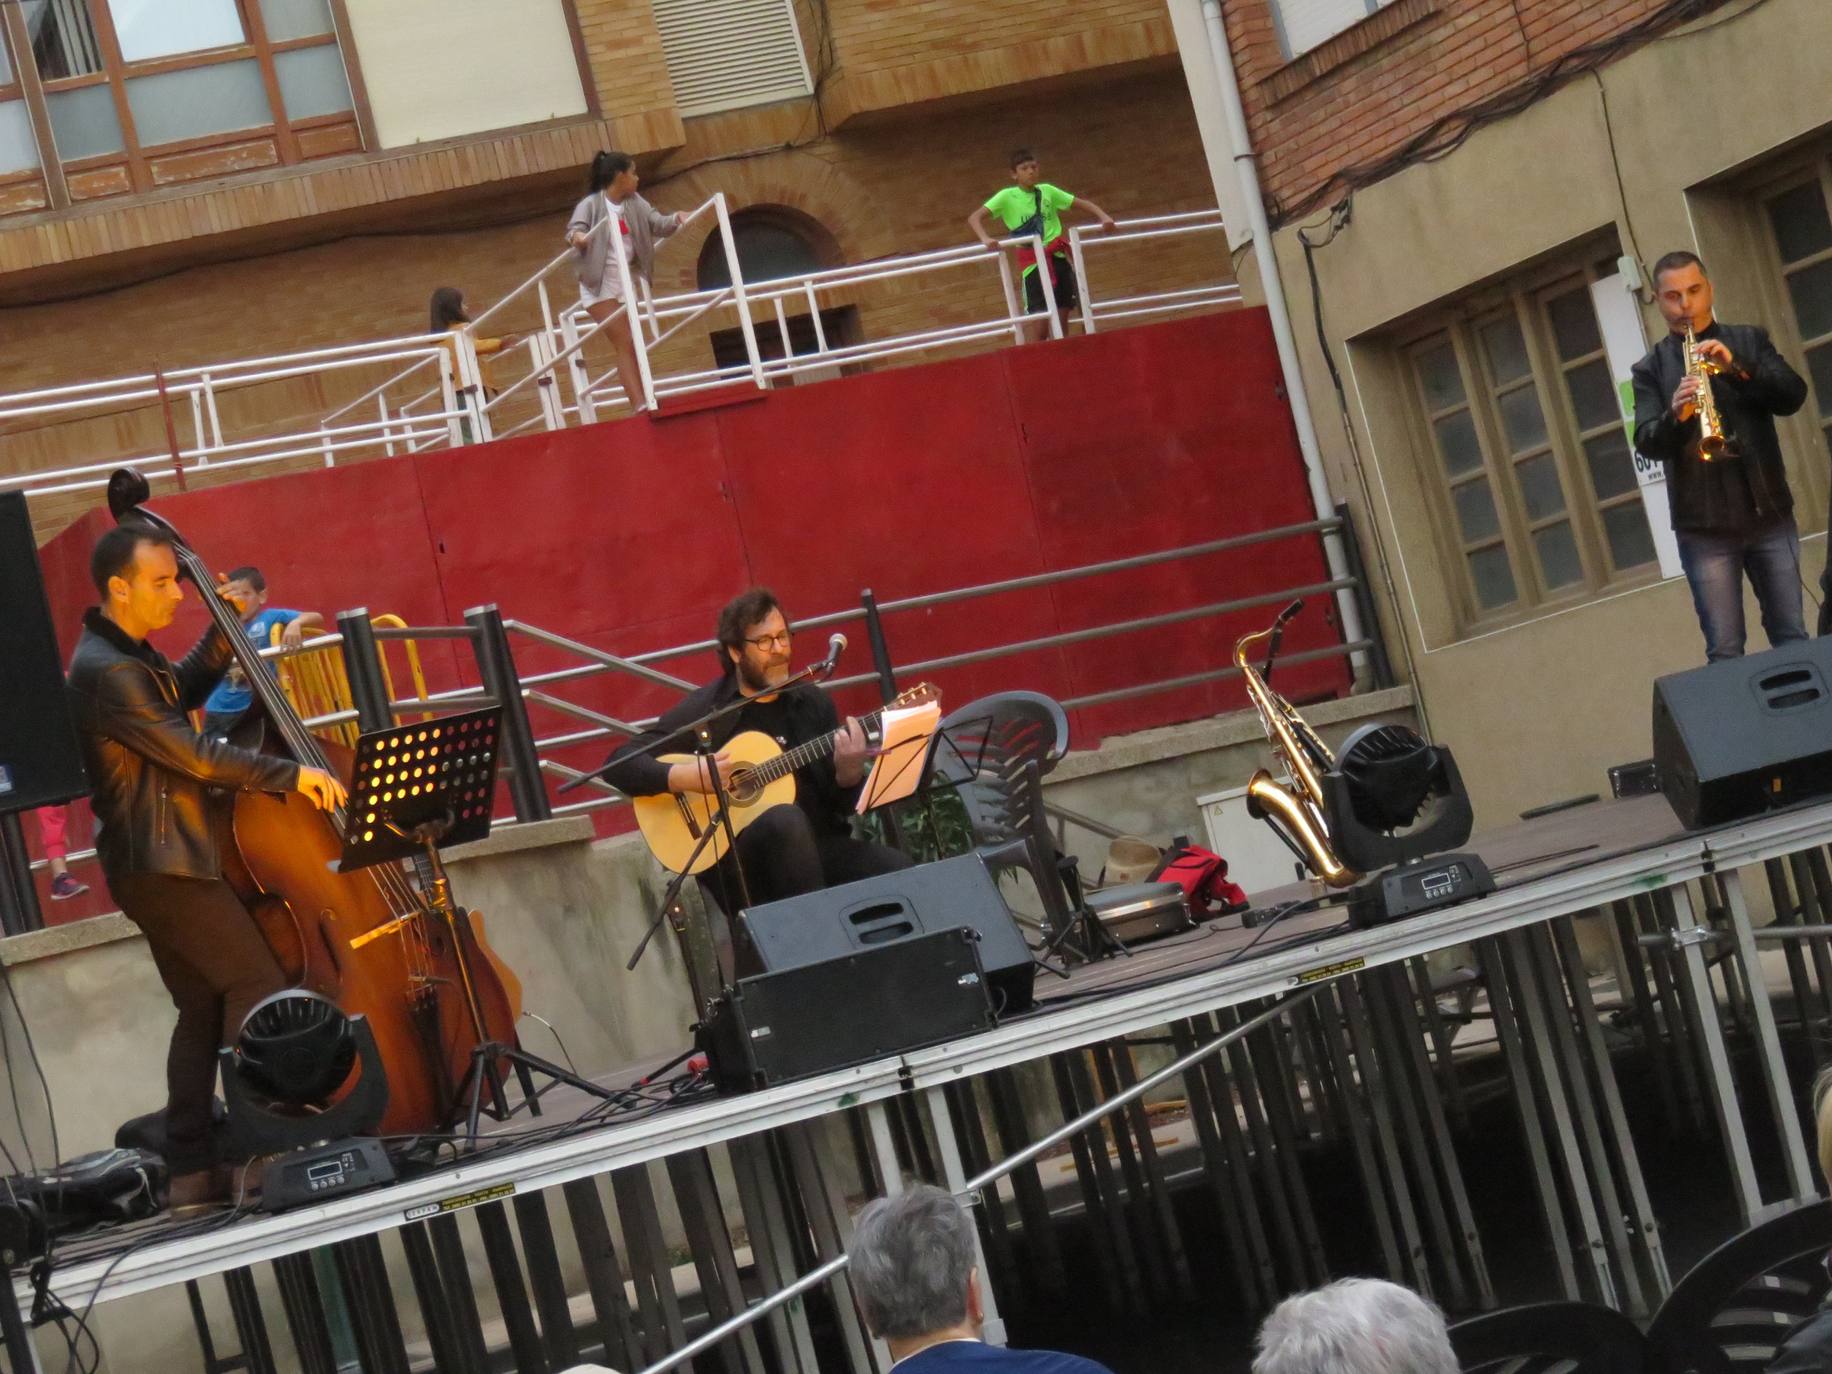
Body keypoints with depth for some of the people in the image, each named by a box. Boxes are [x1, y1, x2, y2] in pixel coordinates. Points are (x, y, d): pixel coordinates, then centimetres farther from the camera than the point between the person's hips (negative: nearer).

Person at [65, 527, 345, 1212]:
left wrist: (227, 630, 14)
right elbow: (191, 753, -22)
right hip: (161, 864, -10)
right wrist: (291, 775, -19)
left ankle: (192, 1169, 11)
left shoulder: (129, 654, 11)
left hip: (160, 864, 10)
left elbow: (185, 689, 29)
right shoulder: (105, 673, -20)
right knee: (258, 987, -9)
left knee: (206, 1008, 10)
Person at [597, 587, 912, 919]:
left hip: (818, 847, 4)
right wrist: (682, 776, -21)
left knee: (897, 869, -24)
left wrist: (849, 773, -8)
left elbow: (841, 803, 15)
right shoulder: (706, 711, -1)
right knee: (786, 819, -36)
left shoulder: (812, 702, 13)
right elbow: (619, 765, -5)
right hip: (734, 859, -3)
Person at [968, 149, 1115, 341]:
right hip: (1033, 262, -4)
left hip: (1057, 256, 4)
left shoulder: (1047, 191, 8)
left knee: (1063, 311, 5)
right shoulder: (1007, 197, -2)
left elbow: (1082, 203, 12)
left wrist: (1103, 217, -5)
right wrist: (985, 238, -28)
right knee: (1037, 315, -9)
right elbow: (974, 218, -9)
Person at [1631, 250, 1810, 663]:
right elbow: (1646, 442, -6)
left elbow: (1793, 396, -3)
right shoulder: (1650, 370, 7)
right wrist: (1675, 416, -27)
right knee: (1724, 651, -2)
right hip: (1704, 525, -1)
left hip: (1769, 512, 1)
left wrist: (1737, 367, -18)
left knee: (1793, 639, 5)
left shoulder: (1750, 340, 11)